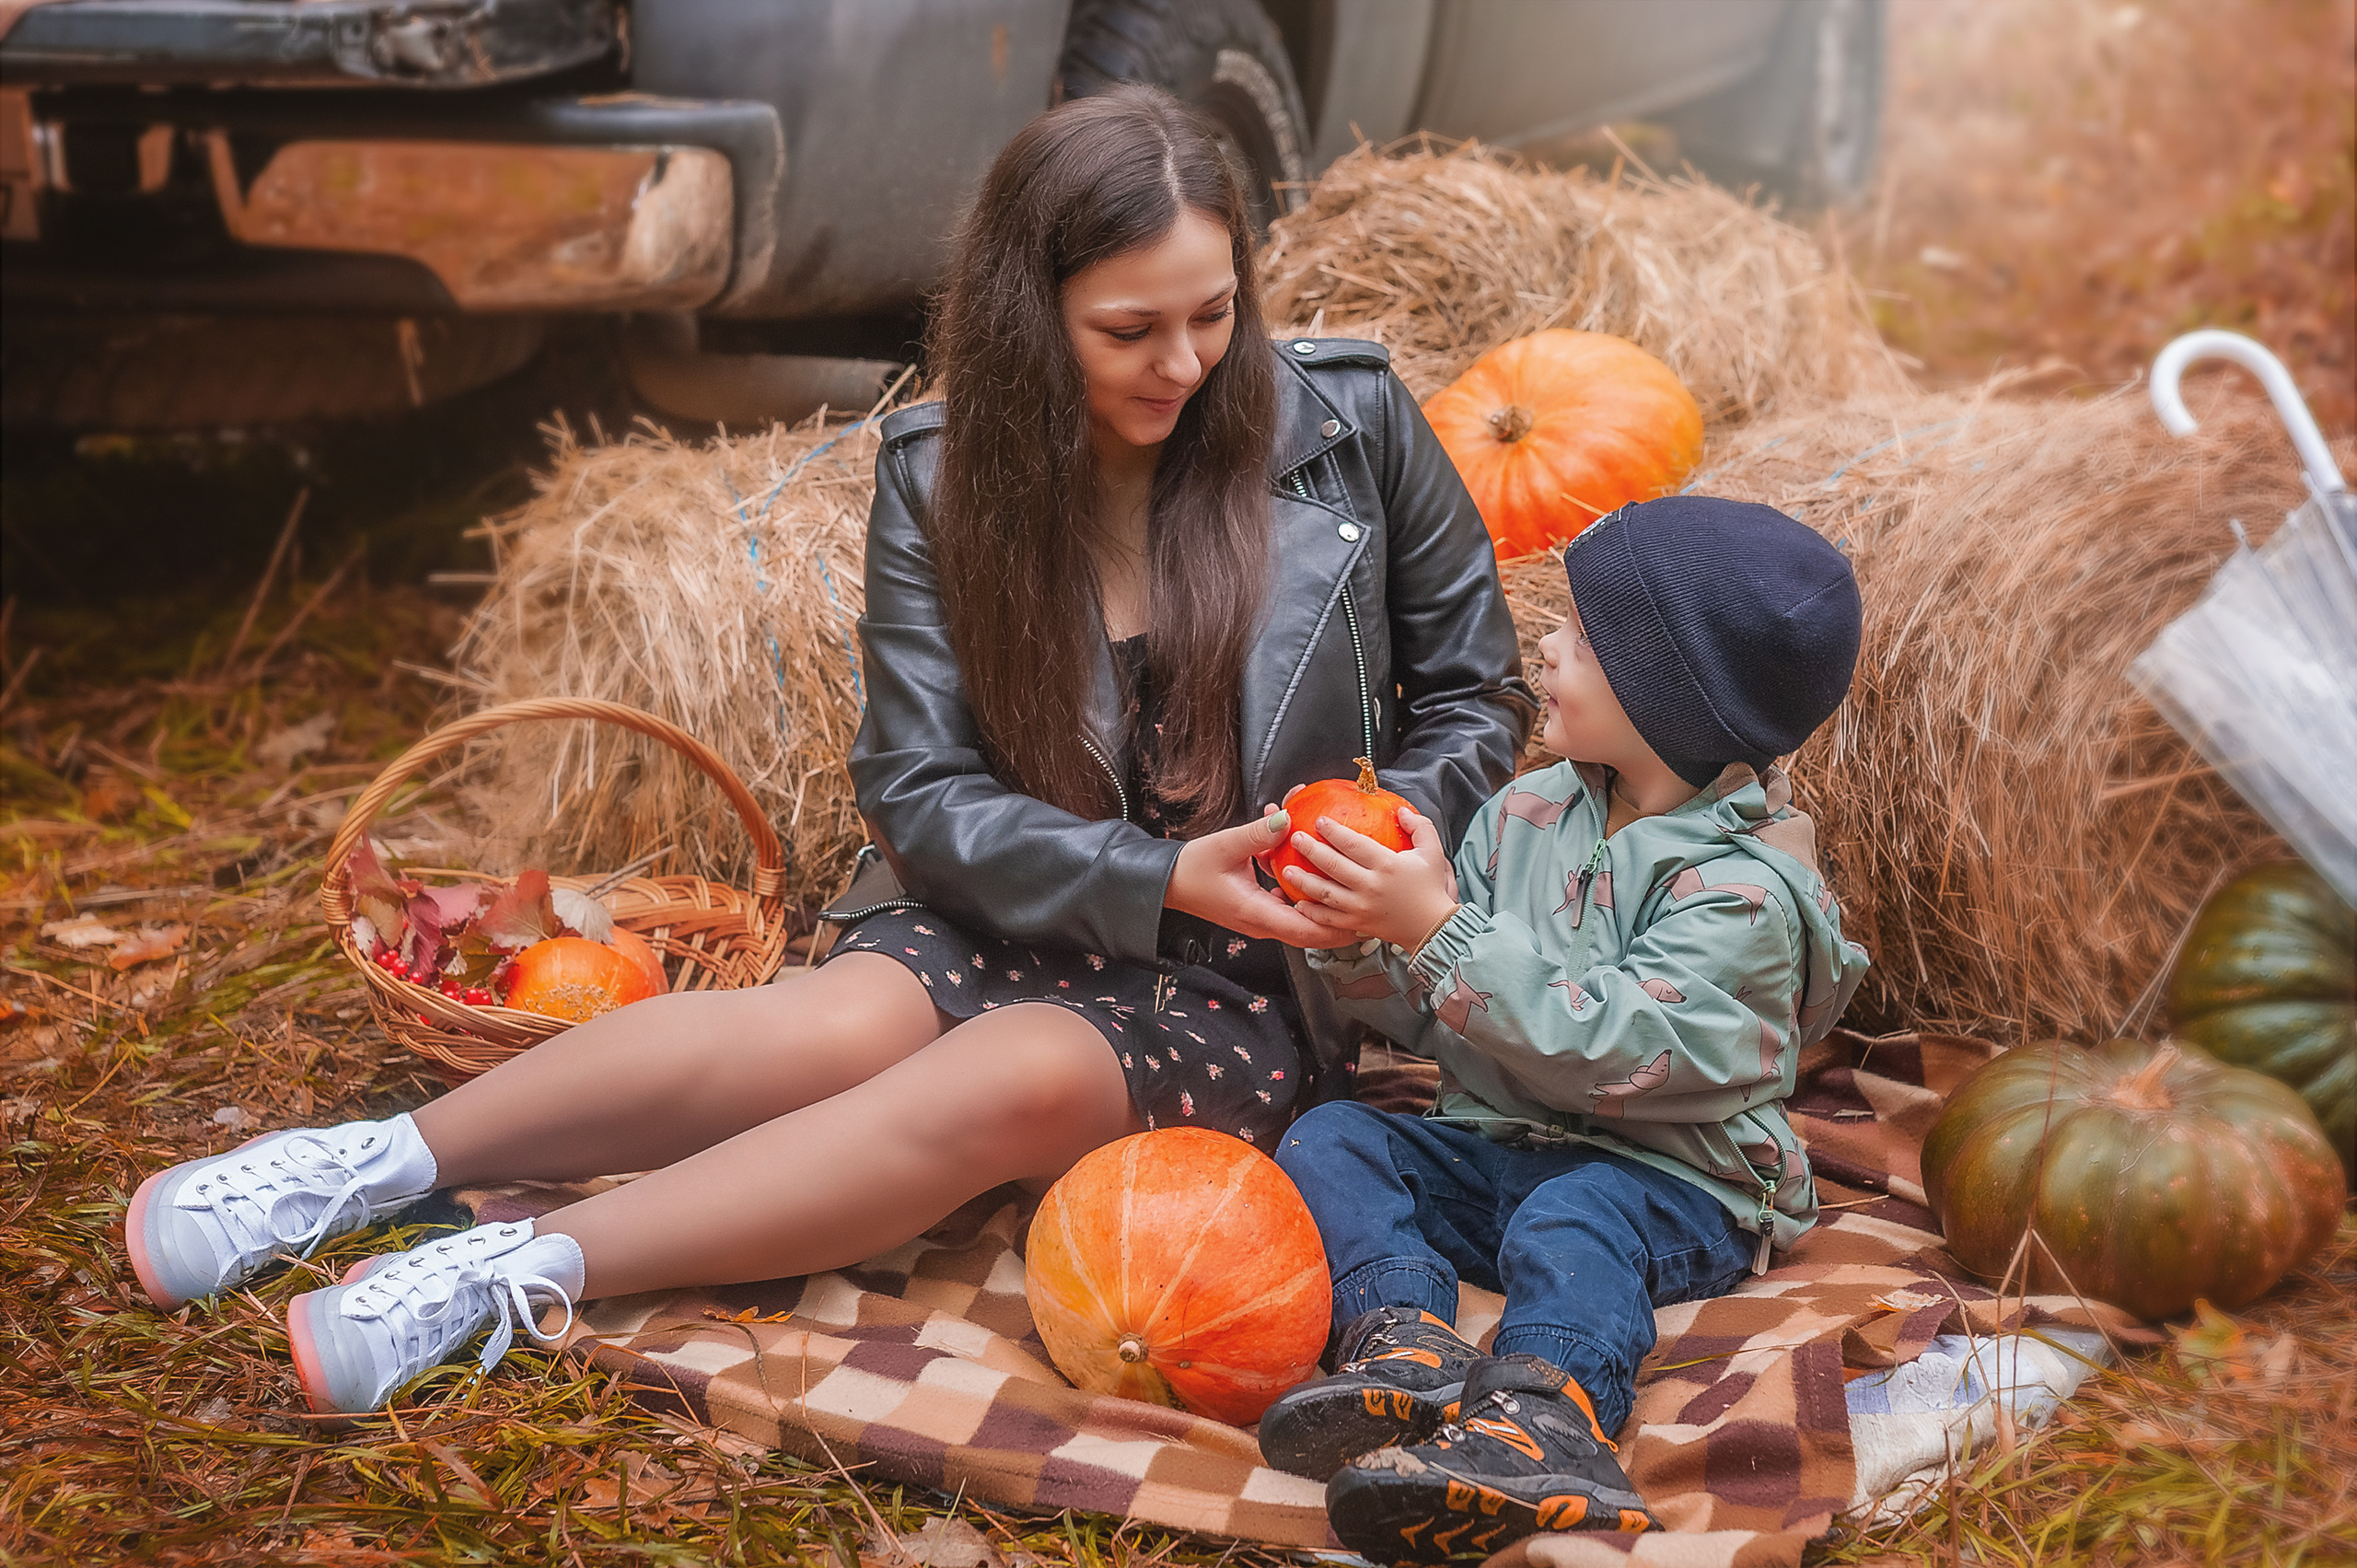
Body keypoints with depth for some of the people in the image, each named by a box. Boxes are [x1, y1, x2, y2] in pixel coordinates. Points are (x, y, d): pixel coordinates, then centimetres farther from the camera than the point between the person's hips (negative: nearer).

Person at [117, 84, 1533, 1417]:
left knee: (1022, 1078, -33)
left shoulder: (1350, 424, -6)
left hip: (1257, 983, -1)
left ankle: (533, 1268, -32)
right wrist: (1154, 878, -21)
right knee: (837, 1027, -32)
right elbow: (925, 793, -6)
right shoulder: (941, 475, -4)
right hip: (1018, 924, 1)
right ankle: (377, 1163, -23)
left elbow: (1477, 698, 4)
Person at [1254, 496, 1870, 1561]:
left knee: (1570, 1223, -35)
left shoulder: (1745, 886, -15)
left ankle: (1534, 1424, -59)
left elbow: (1604, 1050, -27)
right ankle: (1407, 1341, -35)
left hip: (1668, 1178, -7)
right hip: (1494, 1145, 7)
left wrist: (1438, 926, -27)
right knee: (1328, 1140, -11)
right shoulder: (1527, 813, 6)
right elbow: (1430, 1022, 9)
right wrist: (1360, 945, -12)